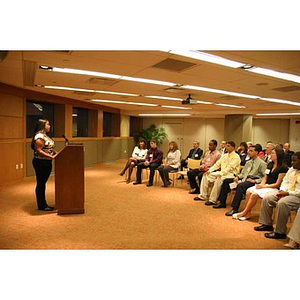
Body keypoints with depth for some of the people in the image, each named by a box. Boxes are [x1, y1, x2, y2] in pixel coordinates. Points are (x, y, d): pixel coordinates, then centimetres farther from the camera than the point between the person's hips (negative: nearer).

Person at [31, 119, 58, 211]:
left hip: (46, 163, 10)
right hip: (41, 163, -10)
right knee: (40, 184, 0)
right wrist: (51, 157, -26)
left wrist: (56, 153, 7)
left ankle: (43, 204, 23)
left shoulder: (45, 135, 15)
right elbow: (39, 151, -23)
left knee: (43, 184, 15)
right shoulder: (39, 136, -16)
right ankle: (41, 206, 9)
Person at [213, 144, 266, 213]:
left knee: (240, 185, -37)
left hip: (253, 180, -8)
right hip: (244, 178, 8)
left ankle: (234, 208, -35)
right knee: (226, 181, -3)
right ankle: (222, 202, -1)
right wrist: (238, 177, 4)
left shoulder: (262, 163, -2)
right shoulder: (248, 162, 22)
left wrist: (254, 181, -18)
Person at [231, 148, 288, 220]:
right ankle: (248, 213, -19)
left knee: (255, 194, -28)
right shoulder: (270, 164, 14)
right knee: (248, 191, -18)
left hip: (274, 188, -7)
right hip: (265, 186, 8)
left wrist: (263, 186, -16)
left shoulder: (283, 168, -10)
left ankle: (244, 213, -16)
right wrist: (261, 184, -5)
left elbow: (277, 184, -12)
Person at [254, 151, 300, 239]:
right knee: (266, 198, -4)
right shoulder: (291, 169, 15)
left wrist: (287, 193, -22)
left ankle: (280, 232, -24)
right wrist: (282, 190, -2)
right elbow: (285, 181, 17)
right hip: (286, 193, 9)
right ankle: (267, 224, 5)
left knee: (282, 203, -35)